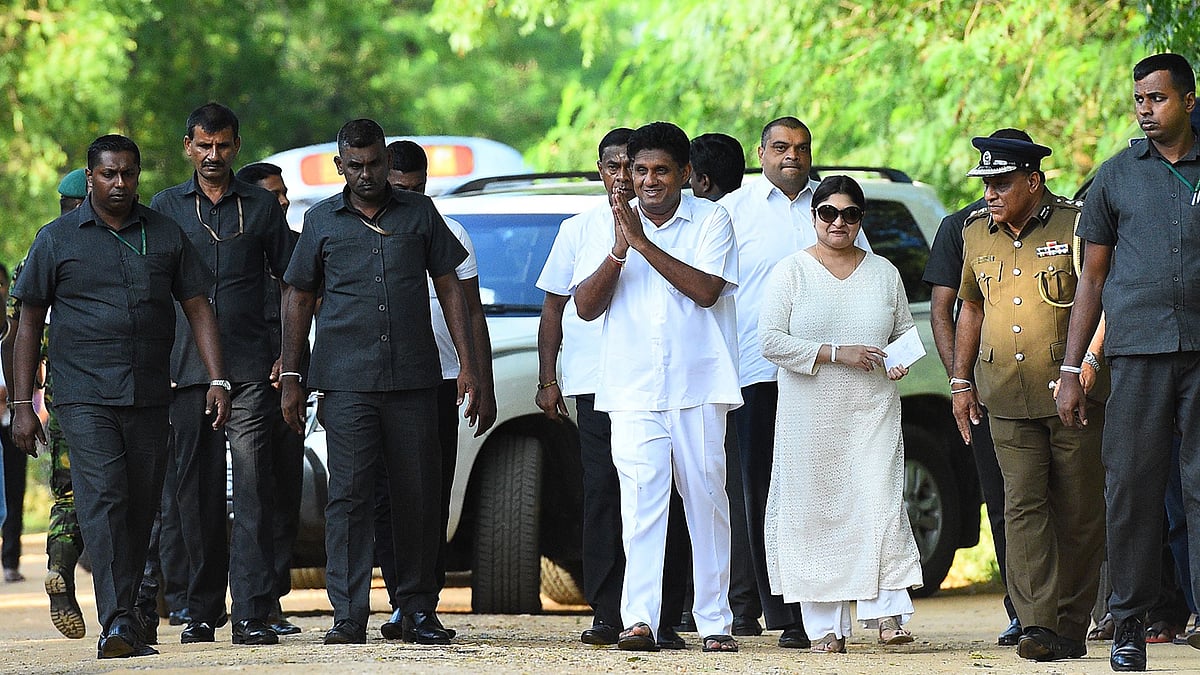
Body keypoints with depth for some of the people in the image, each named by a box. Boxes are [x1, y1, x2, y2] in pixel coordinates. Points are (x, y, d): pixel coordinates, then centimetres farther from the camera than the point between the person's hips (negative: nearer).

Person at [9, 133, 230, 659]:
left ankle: (126, 616, 18)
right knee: (103, 501, -16)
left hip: (149, 399, 3)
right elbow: (29, 324, 7)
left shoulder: (166, 235, 11)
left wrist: (218, 380, 0)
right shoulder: (57, 239, 5)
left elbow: (198, 308, 12)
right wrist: (22, 405, 2)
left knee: (141, 511, 6)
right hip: (84, 396, -3)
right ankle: (118, 621, -24)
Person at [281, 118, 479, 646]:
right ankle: (348, 616, -6)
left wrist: (467, 363, 5)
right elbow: (298, 298, 14)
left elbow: (448, 286, 12)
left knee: (419, 496, 3)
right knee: (348, 494, -6)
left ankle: (418, 608, 13)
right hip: (346, 382, -1)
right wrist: (290, 377, 8)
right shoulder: (322, 221, 10)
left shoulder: (419, 213, 11)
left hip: (413, 379, 1)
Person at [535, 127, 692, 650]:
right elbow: (554, 307, 16)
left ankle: (663, 619, -2)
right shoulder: (579, 230, 14)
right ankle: (606, 615, -1)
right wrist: (547, 379, 10)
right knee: (602, 493, -3)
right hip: (596, 383, 1)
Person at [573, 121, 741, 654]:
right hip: (633, 389, 1)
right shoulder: (611, 226, 10)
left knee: (706, 498, 3)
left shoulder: (710, 221, 2)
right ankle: (639, 619, -22)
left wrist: (644, 243, -17)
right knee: (642, 499, -12)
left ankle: (714, 620, 10)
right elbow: (585, 306, 3)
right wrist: (619, 250, -12)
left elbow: (706, 290, -12)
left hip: (699, 386, -1)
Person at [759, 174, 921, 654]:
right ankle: (825, 626, 2)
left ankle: (889, 612, -11)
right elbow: (771, 341, -6)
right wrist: (835, 353, -14)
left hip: (872, 411, 1)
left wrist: (901, 359, -2)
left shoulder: (883, 272, 11)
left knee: (879, 503, -12)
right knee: (816, 511, -2)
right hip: (810, 414, -1)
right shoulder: (791, 272, 2)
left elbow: (904, 330, 21)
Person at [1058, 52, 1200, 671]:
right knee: (1132, 487, -1)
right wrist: (1070, 371, 8)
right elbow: (1091, 278, 13)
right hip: (1137, 352, 0)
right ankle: (1130, 622, 6)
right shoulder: (1116, 176, 11)